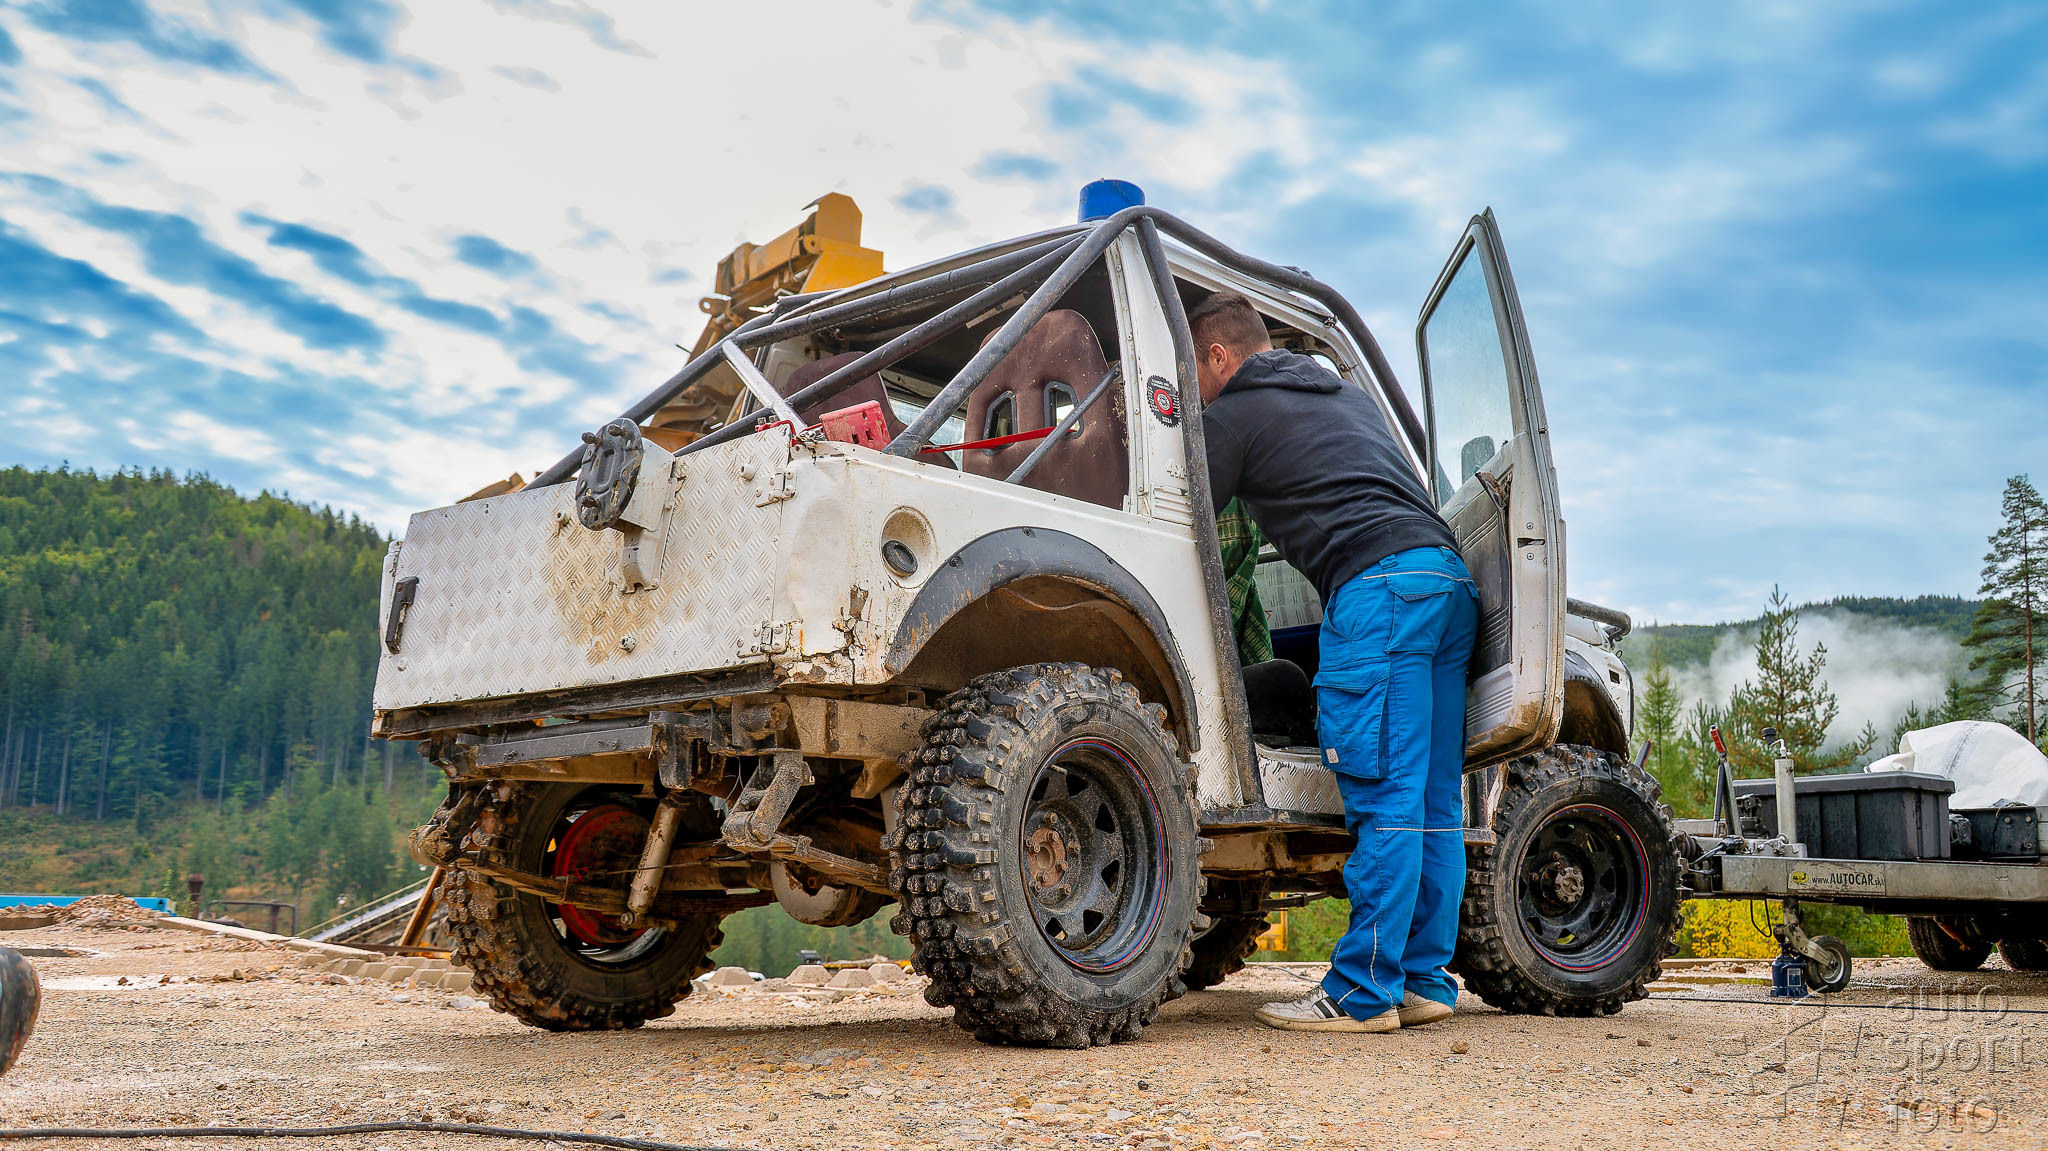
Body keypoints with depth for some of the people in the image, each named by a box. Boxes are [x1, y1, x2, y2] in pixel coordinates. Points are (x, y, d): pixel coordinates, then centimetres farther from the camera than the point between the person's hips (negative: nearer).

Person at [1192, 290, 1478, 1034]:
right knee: (1432, 801, 7)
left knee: (1383, 798, -10)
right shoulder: (1346, 394, 31)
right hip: (1450, 575, 8)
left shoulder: (1234, 413, 7)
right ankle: (1424, 981, 10)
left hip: (1380, 584, -8)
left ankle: (1362, 993, -8)